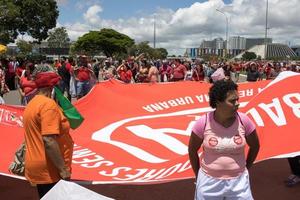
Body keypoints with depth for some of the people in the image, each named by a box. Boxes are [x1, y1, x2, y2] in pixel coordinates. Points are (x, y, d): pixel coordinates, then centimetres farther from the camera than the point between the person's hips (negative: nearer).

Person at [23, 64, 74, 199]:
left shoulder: (32, 103, 10)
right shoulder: (48, 104, -19)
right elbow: (49, 140, -26)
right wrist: (63, 169, -22)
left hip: (39, 167, 9)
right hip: (49, 169, -9)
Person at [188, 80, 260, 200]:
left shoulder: (243, 121, -12)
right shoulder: (203, 123, -14)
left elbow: (255, 146, 6)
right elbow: (192, 150, 0)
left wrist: (245, 167, 10)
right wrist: (198, 175, 5)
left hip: (238, 180, 1)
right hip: (209, 181, 0)